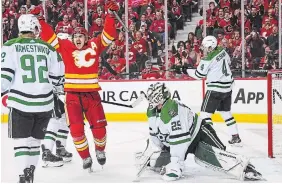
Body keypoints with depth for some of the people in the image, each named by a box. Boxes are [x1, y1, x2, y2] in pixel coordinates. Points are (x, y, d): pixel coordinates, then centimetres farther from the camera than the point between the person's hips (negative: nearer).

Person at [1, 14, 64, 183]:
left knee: (21, 140, 5)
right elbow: (57, 76, 12)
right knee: (35, 139, 17)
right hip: (45, 103, 3)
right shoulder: (48, 48, 7)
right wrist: (56, 87, 31)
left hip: (21, 102, -3)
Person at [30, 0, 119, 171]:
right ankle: (85, 157, 16)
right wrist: (40, 20, -10)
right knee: (76, 129, -5)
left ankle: (100, 150, 32)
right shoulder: (66, 46, 2)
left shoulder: (94, 45, 3)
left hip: (92, 94, 0)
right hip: (73, 95, 0)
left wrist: (111, 14, -12)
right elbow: (49, 36, -1)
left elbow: (109, 34, -2)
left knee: (99, 127, 3)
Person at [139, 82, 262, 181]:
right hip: (175, 140, 9)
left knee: (208, 155, -35)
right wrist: (159, 150, 20)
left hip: (198, 132, -9)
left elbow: (179, 138, -38)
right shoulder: (152, 112, -3)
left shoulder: (170, 110, -33)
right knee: (156, 161, 0)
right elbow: (154, 133, 15)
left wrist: (175, 164, -38)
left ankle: (245, 168, -38)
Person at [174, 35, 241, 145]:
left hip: (216, 88, -8)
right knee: (226, 112, 18)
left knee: (205, 113, -3)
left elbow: (198, 74, -9)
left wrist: (184, 70, 1)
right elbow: (228, 62, 20)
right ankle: (236, 138, 20)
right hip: (228, 86, 8)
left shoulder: (207, 60, -18)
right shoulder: (222, 51, 2)